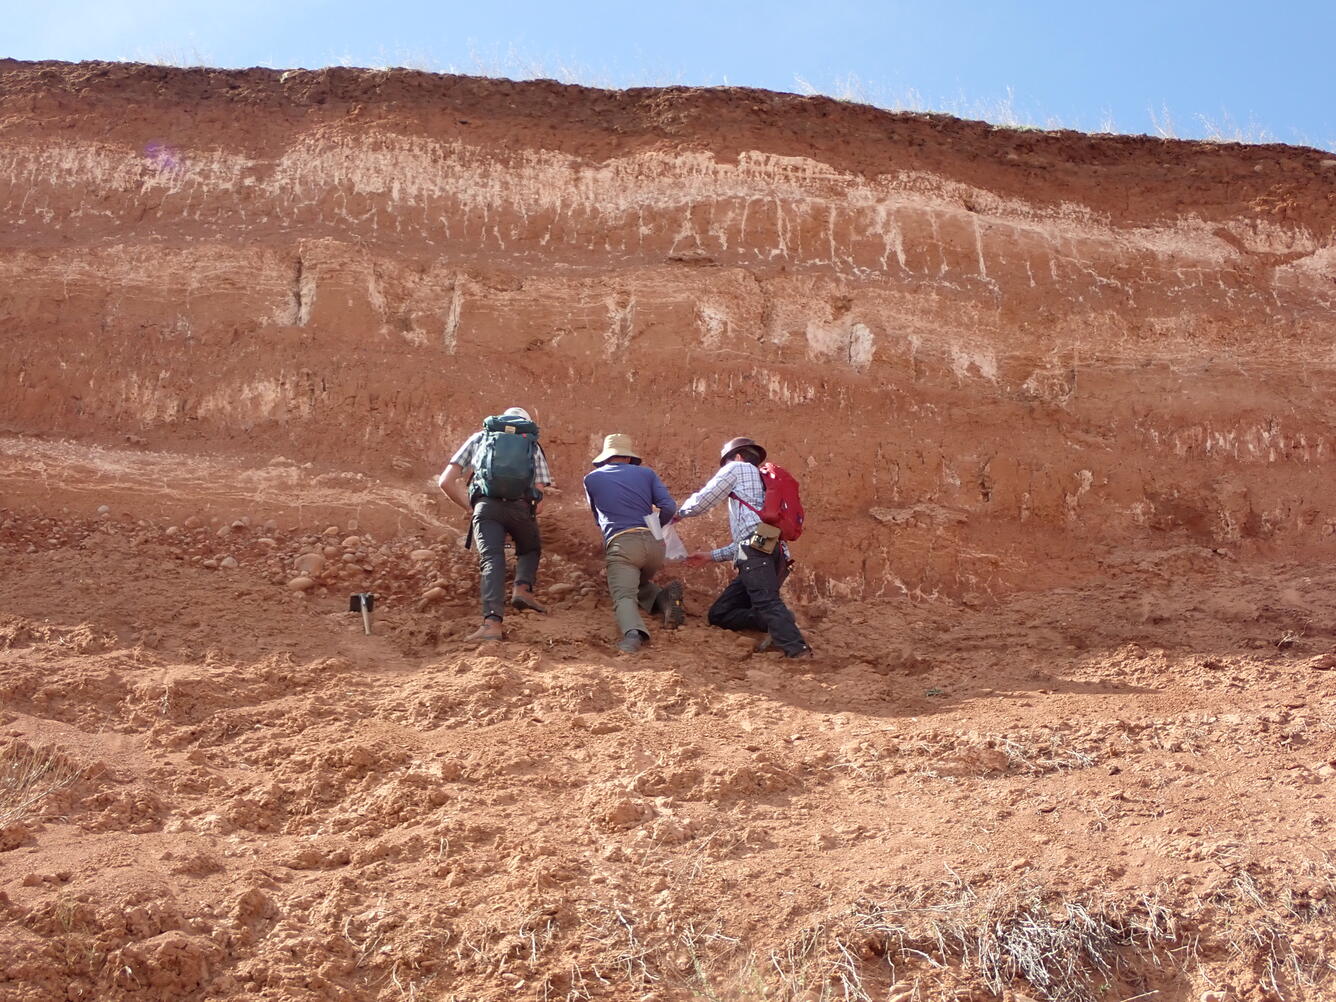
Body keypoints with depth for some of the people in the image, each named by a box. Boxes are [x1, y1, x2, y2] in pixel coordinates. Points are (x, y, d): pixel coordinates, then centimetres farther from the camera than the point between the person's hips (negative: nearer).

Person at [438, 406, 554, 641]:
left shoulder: (479, 438, 28)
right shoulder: (533, 446, 28)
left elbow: (446, 482, 19)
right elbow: (539, 502, 17)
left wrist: (470, 507, 26)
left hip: (486, 506, -1)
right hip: (520, 506, 1)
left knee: (492, 560, -7)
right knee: (530, 550, 26)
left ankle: (493, 622, -27)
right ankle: (523, 588, -2)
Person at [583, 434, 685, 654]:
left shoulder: (592, 479, 18)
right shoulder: (646, 473, 17)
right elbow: (669, 507, 6)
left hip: (620, 544, -3)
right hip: (654, 543, 3)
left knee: (624, 595, -14)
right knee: (640, 583, 28)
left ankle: (633, 632, -47)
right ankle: (664, 597, -4)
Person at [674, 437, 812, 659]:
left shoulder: (738, 468, 16)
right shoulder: (766, 485, 39)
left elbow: (701, 502, 12)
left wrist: (679, 512, 33)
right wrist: (711, 557, 39)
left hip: (758, 550, -8)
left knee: (767, 600, -29)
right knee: (719, 614, 6)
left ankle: (797, 649, -48)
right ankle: (777, 625, -14)